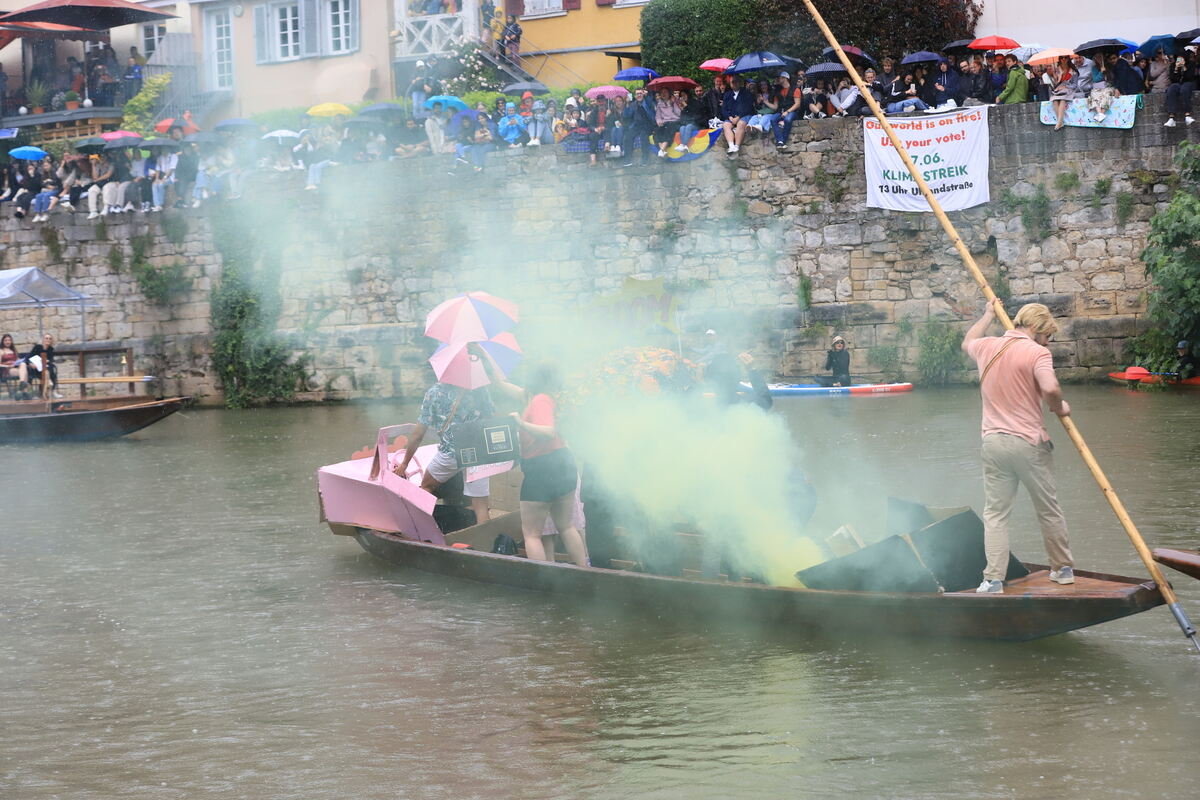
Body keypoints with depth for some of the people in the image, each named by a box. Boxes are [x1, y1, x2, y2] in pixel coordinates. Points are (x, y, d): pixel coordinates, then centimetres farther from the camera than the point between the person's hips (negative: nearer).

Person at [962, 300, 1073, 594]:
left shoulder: (987, 346, 7)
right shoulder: (1036, 353, -11)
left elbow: (967, 343, 33)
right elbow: (1050, 388, -28)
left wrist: (988, 316, 45)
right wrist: (1059, 407, -7)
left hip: (993, 442, 4)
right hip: (1028, 443, -4)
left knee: (995, 513, 5)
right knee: (1049, 509, 13)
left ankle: (993, 579, -2)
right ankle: (1063, 568, 26)